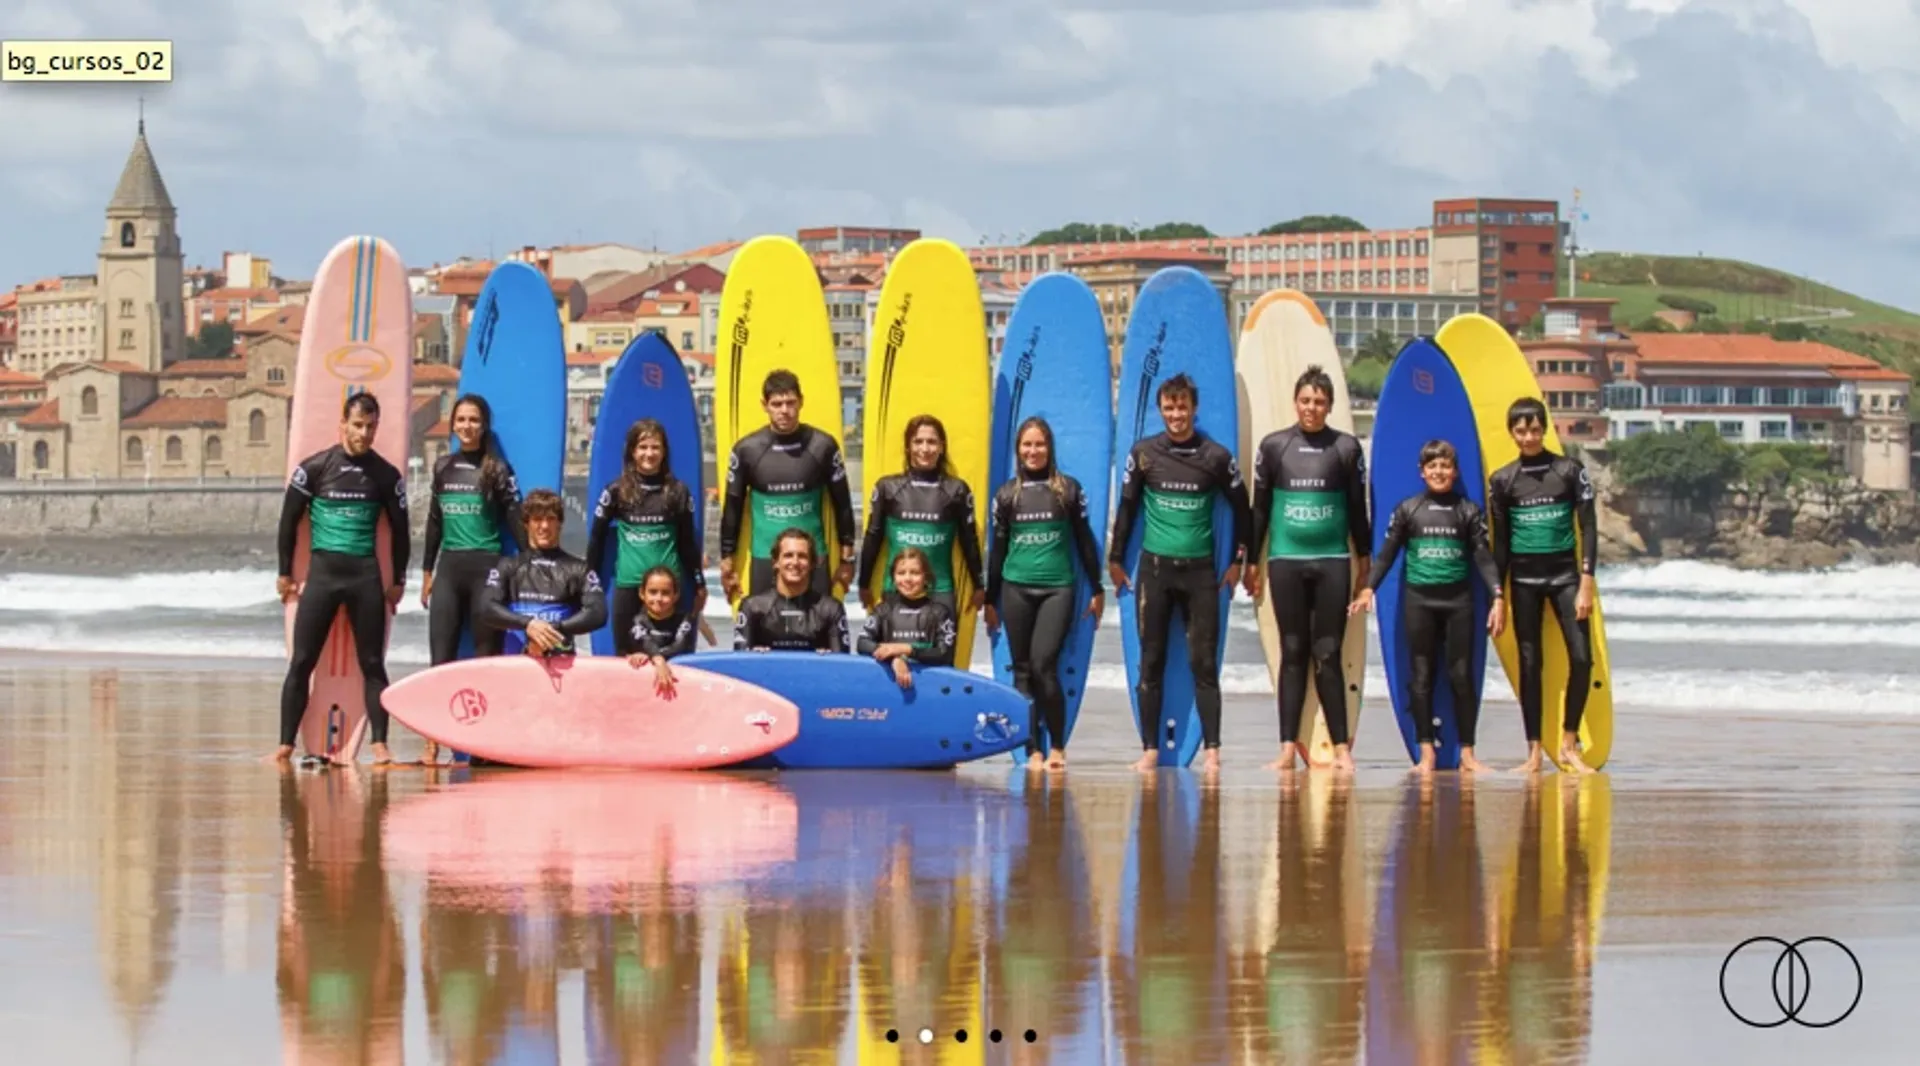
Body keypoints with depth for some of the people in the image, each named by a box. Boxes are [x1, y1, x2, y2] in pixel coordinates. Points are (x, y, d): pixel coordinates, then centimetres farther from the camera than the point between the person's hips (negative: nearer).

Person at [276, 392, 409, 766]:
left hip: (366, 574, 1)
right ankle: (286, 745, 1)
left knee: (372, 664, 0)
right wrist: (285, 573, 6)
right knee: (301, 663, -2)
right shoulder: (315, 468, -1)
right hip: (322, 572, -1)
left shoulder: (386, 475, 4)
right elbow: (289, 520, 6)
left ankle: (379, 744, 2)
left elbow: (399, 529, 13)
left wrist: (398, 581, 12)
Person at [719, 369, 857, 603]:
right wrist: (727, 562, 7)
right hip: (765, 560, 0)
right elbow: (733, 508, 7)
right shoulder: (747, 449, -1)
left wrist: (847, 558, 6)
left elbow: (842, 503, 6)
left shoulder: (822, 446, -2)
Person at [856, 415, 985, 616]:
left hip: (940, 591, 0)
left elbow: (969, 541, 9)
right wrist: (864, 584, 11)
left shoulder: (956, 490, 3)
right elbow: (873, 538, 9)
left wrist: (979, 586, 11)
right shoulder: (888, 487, 4)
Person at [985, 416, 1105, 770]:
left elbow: (1084, 541, 8)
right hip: (1016, 589, 2)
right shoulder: (1007, 494, 8)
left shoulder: (1068, 489, 4)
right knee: (1023, 670, 1)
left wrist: (1097, 590, 7)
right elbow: (998, 549, 13)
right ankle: (1033, 750, 5)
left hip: (1057, 588, -2)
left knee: (1043, 665, -14)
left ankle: (1058, 745, -2)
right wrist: (990, 601, 14)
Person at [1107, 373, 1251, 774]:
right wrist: (1115, 559, 9)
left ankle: (1212, 749, -3)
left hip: (1199, 570, -1)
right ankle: (1150, 749, 5)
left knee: (1204, 662, -2)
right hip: (1155, 567, 1)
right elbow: (1127, 507, 10)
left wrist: (1238, 561, 8)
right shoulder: (1144, 453, 2)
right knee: (1151, 662, 2)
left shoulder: (1216, 456, 1)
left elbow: (1241, 508, 10)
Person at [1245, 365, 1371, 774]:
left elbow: (1358, 509, 8)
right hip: (1285, 561, 1)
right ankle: (1288, 748, 3)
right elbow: (1259, 507, 8)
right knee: (1293, 655, 3)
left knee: (1327, 656, -1)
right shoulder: (1274, 445, 4)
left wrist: (1364, 562, 7)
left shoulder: (1346, 447, 3)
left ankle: (1341, 747, 2)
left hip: (1332, 562, -1)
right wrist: (1251, 562, 7)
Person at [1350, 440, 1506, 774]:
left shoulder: (1468, 511, 5)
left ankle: (1467, 753, 4)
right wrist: (1369, 589, -6)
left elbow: (1483, 558, 3)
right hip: (1419, 600, 0)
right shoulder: (1407, 509, 5)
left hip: (1458, 600, 0)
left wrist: (1497, 597, -7)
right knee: (1422, 676, 1)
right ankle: (1426, 752, 4)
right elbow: (1387, 553, 5)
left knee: (1461, 675, 0)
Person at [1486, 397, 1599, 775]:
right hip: (1524, 580, 1)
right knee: (1529, 664, 1)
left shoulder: (1569, 471, 0)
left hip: (1564, 575, -1)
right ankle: (1534, 752, 4)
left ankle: (1569, 745, 1)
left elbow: (1588, 528, -2)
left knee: (1582, 658, -11)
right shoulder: (1503, 480, 4)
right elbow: (1500, 542, 8)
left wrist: (1586, 584, -9)